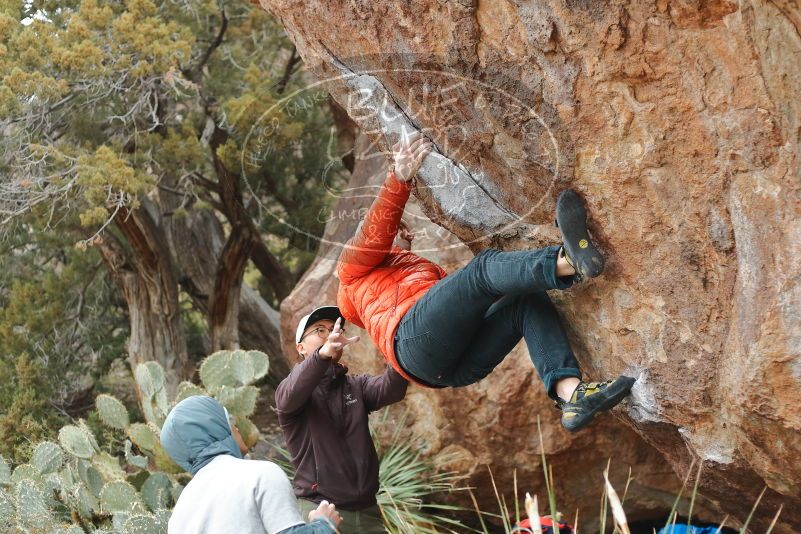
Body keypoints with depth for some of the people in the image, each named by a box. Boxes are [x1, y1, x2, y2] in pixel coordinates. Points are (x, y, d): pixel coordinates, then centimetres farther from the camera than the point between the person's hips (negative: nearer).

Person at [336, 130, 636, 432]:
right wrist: (399, 178, -11)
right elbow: (376, 229, 5)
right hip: (415, 338, -6)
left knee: (529, 300, -10)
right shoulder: (354, 268, 29)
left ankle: (571, 396, -33)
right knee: (484, 267, -21)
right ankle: (569, 261, -53)